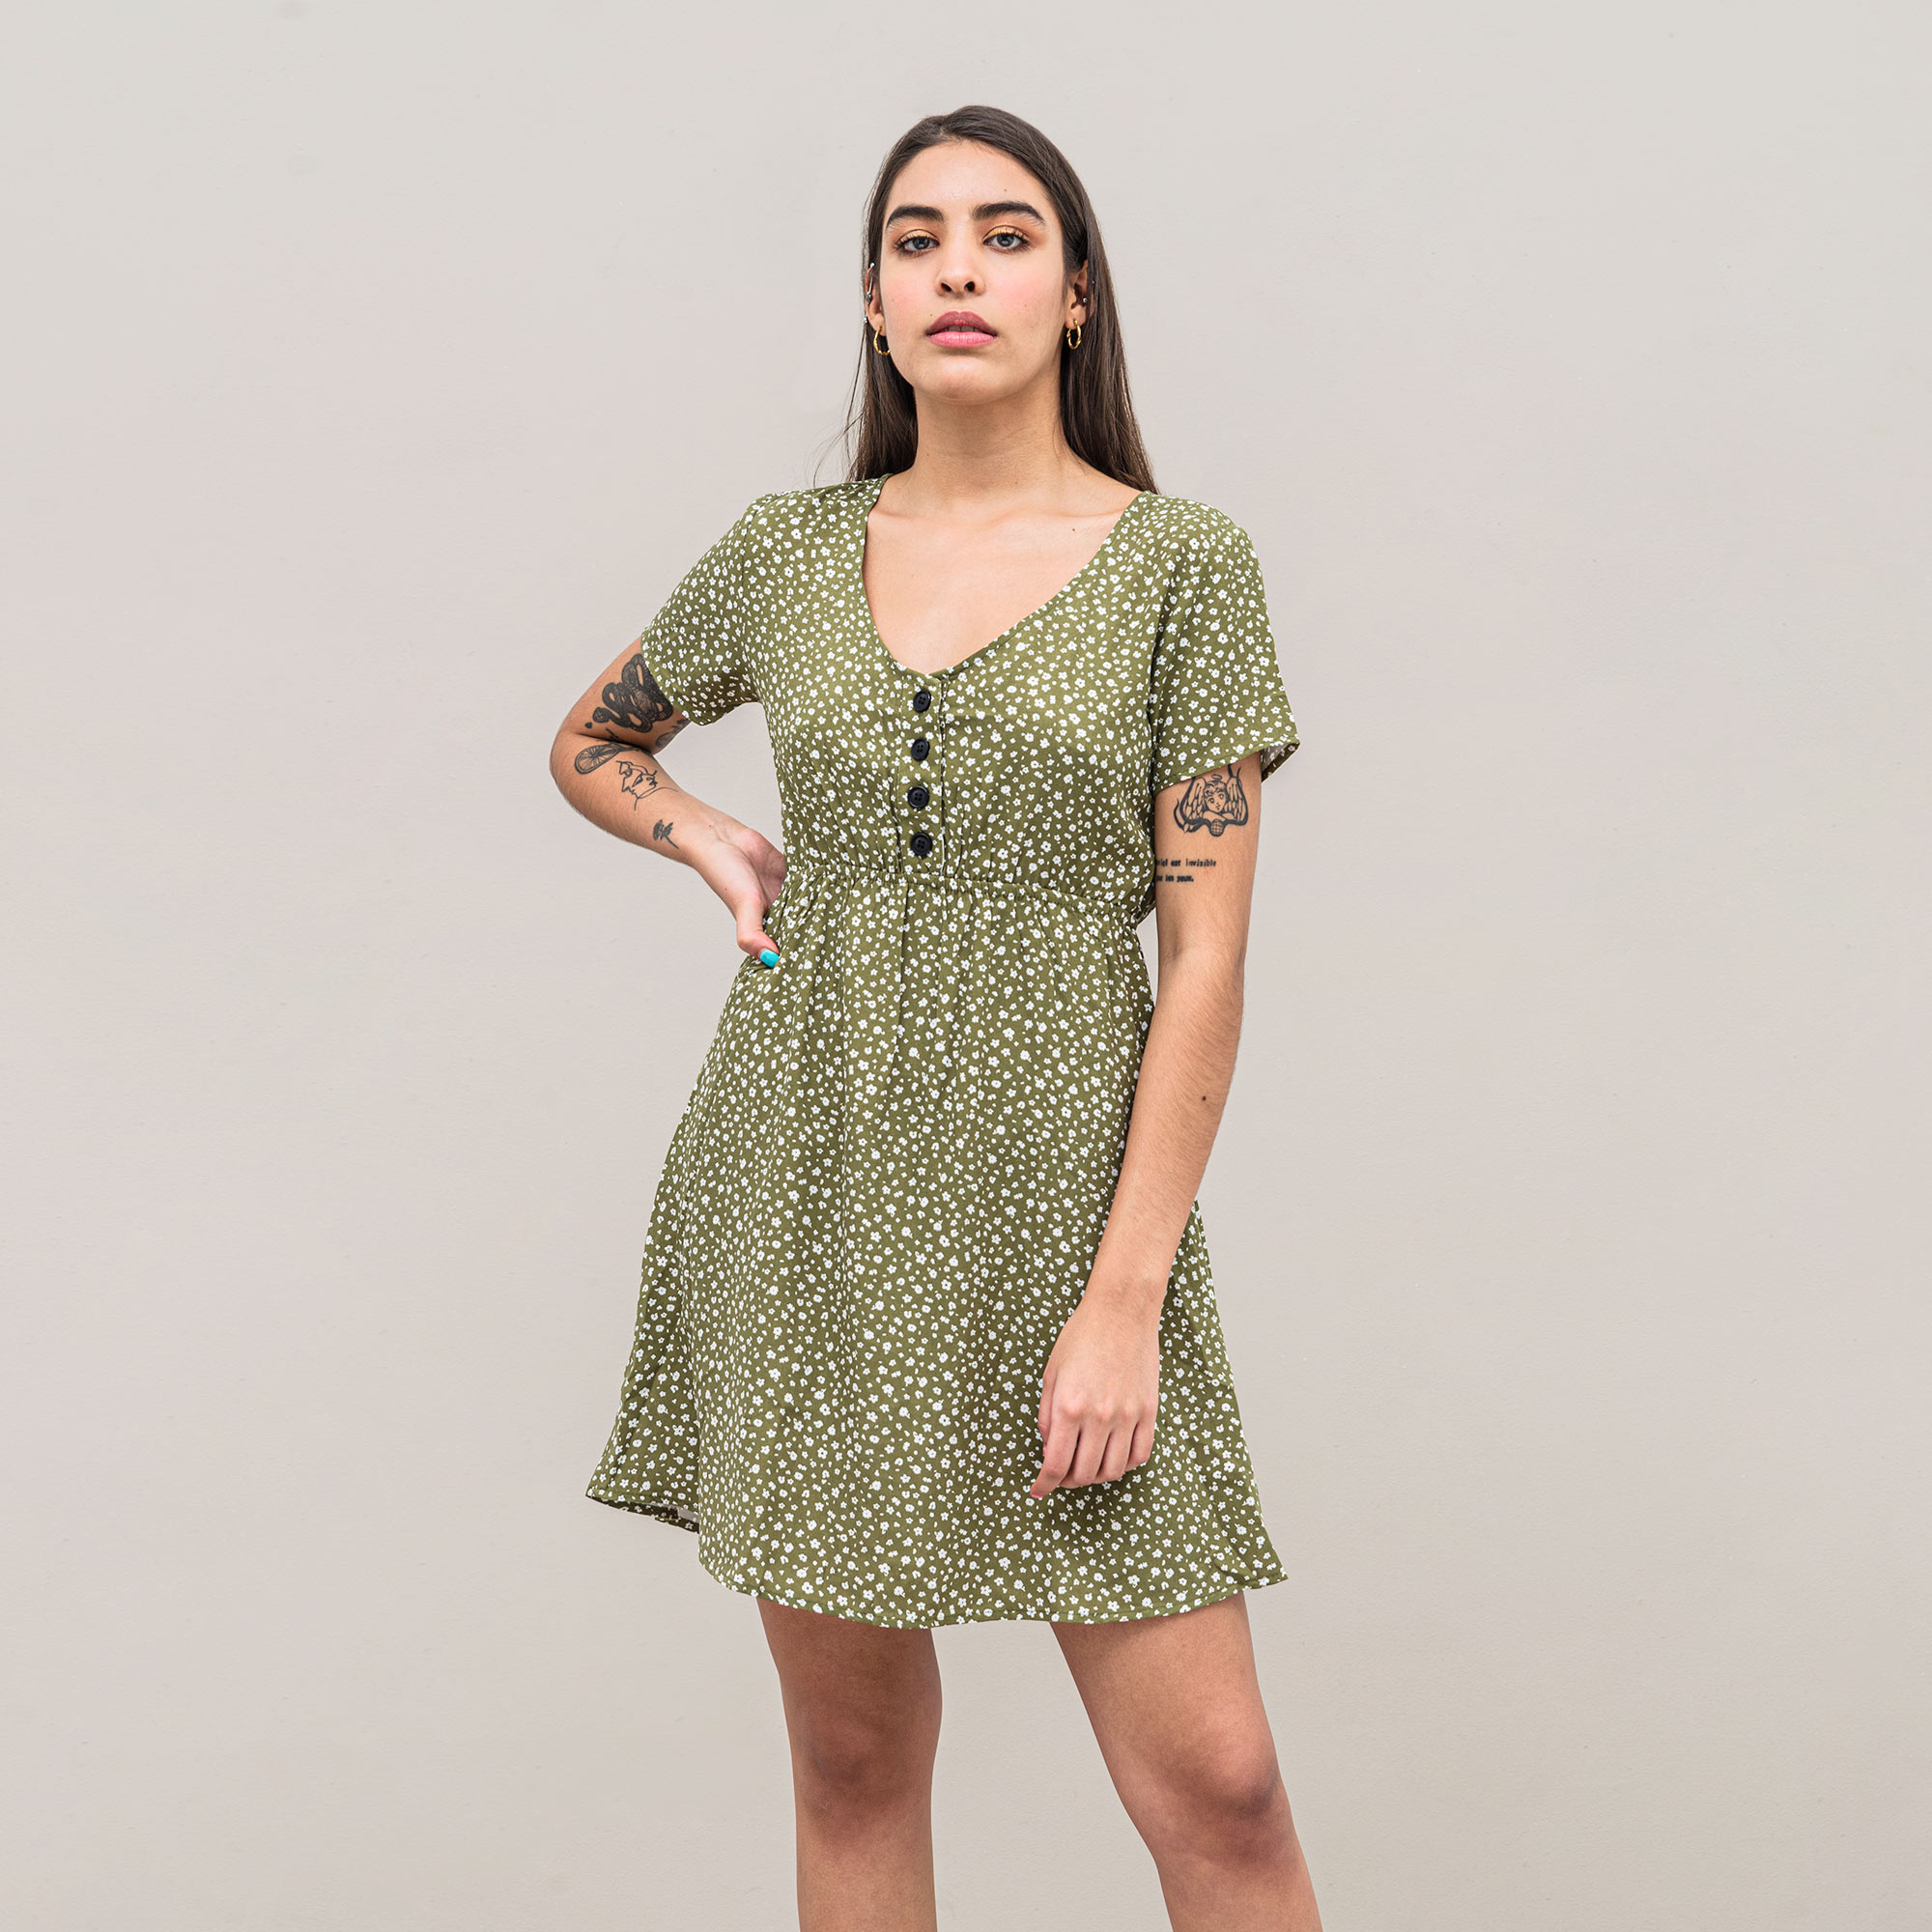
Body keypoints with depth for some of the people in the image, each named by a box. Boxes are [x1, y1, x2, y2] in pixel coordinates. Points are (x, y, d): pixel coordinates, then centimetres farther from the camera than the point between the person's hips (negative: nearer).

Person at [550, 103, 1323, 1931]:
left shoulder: (1181, 563, -2)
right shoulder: (786, 553, 6)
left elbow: (1206, 958, -7)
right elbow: (591, 743, 26)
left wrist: (1125, 1299, -13)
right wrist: (719, 849, 5)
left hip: (1058, 1192, -3)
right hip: (803, 1182, 3)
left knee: (1214, 1785, -4)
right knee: (853, 1758, 10)